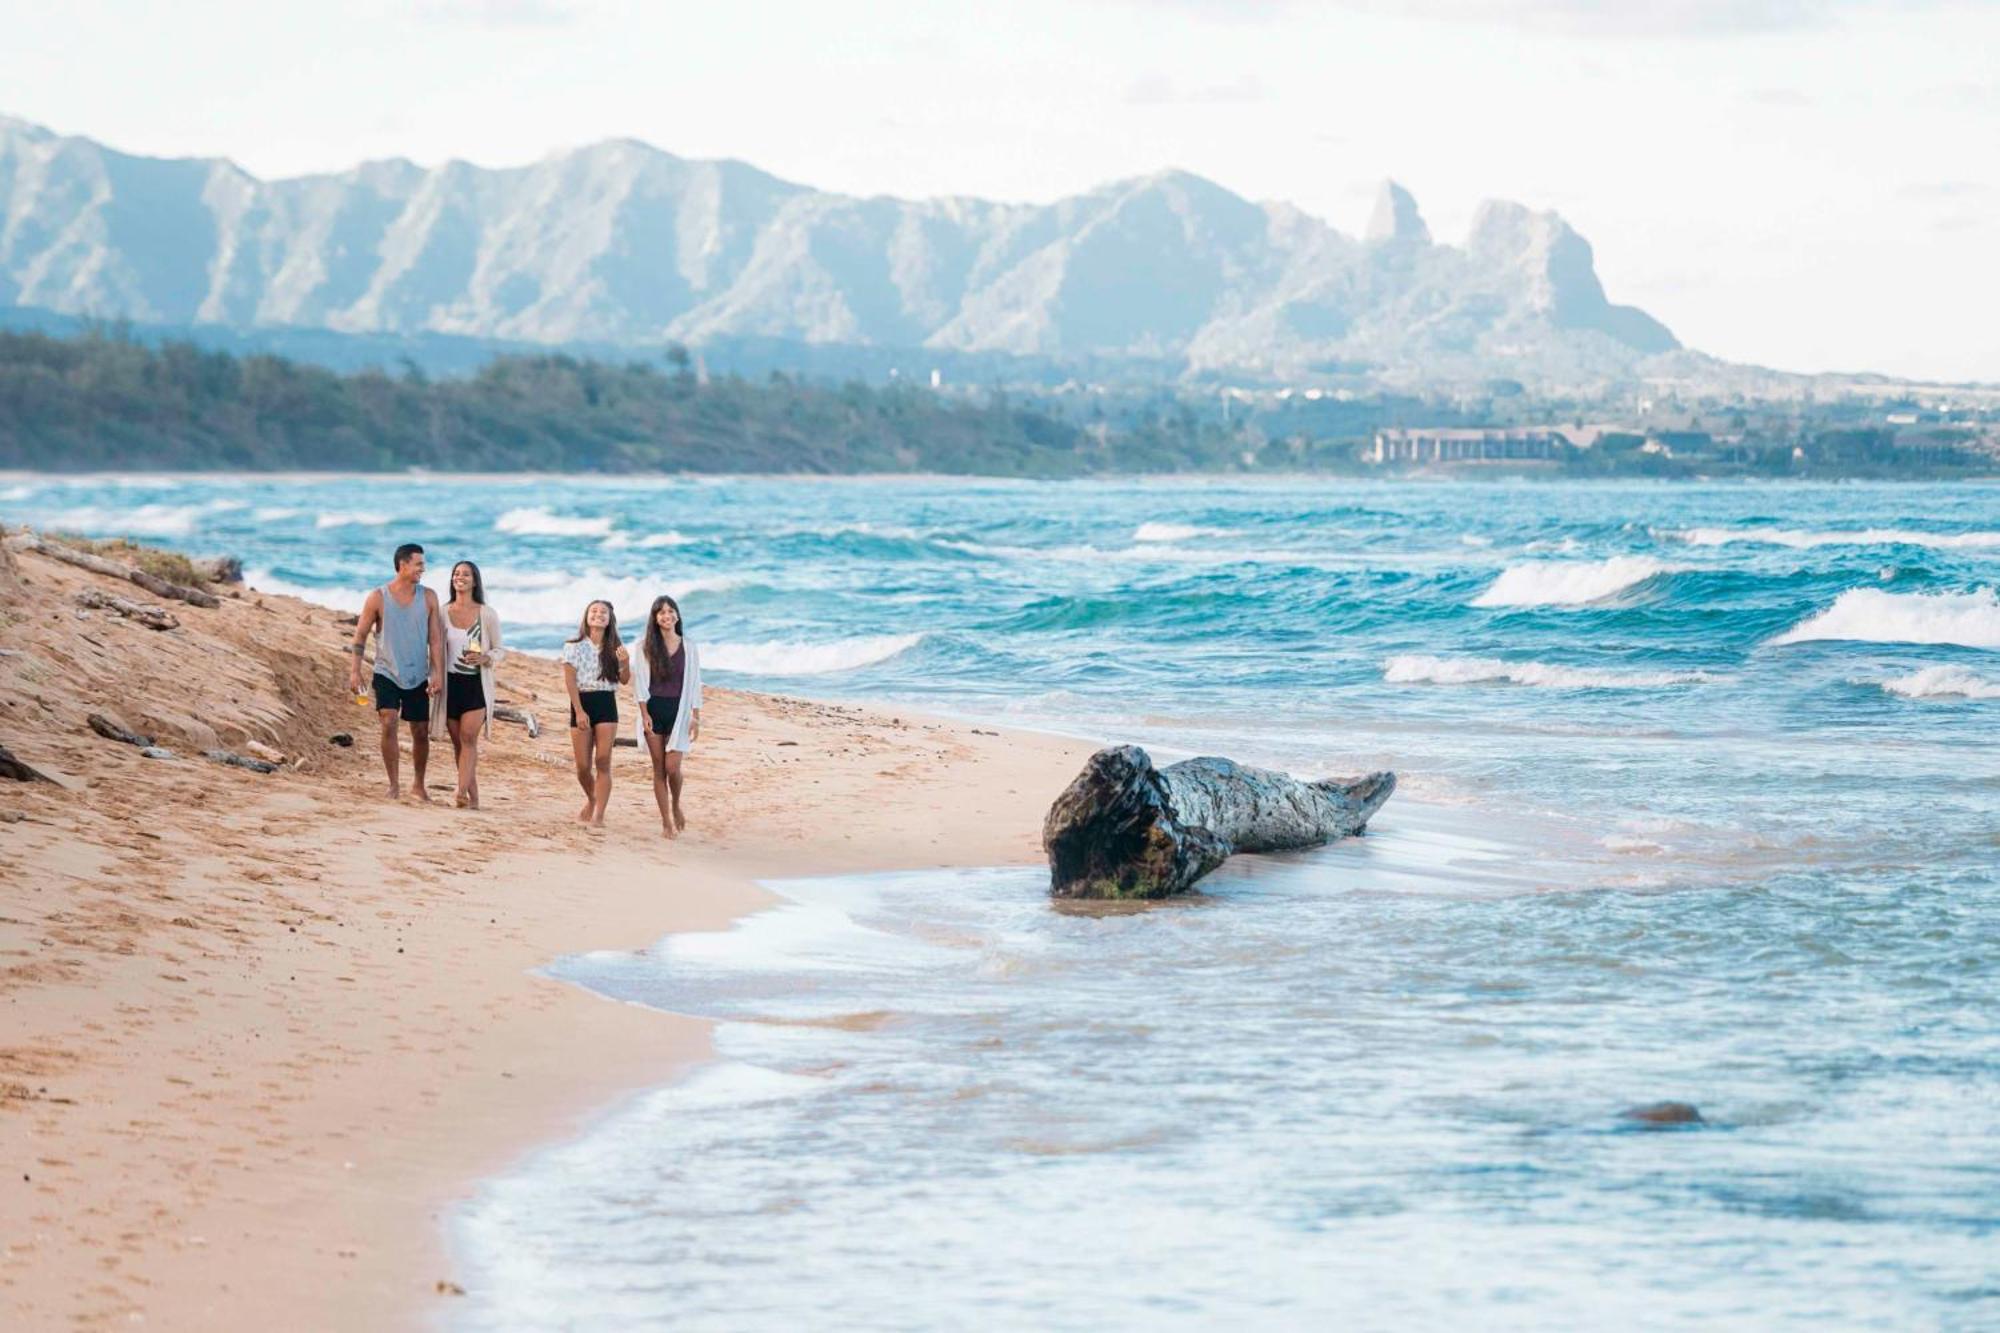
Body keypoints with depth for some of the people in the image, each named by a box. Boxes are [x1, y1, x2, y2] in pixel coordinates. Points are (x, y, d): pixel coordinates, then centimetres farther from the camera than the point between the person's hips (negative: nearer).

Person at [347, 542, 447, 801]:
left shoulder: (428, 598, 0)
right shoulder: (378, 598, -6)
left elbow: (436, 639, 0)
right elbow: (360, 635, 0)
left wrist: (438, 674, -8)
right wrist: (355, 671, -6)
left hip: (418, 677, 2)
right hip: (387, 673, -2)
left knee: (421, 732, 7)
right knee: (388, 724, -19)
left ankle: (420, 785, 25)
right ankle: (394, 783, -9)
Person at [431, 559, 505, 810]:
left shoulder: (487, 614, 0)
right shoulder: (443, 613, 6)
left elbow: (500, 650, 5)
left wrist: (483, 658, -16)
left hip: (476, 683, -3)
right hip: (450, 682, 3)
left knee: (468, 737, -16)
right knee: (458, 741, 4)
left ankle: (461, 793, -24)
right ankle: (473, 797, 10)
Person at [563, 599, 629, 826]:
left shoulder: (614, 648, 9)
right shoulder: (574, 646, 1)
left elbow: (624, 680, 7)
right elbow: (570, 681, -4)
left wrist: (625, 663, -14)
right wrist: (579, 711, -13)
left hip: (606, 705, 1)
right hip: (582, 703, -1)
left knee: (603, 761, -11)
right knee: (583, 766, 1)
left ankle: (598, 815, -14)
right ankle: (591, 800, 30)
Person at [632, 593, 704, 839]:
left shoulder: (688, 647, 4)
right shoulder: (645, 645, 2)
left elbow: (694, 683, 5)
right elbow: (639, 682, 0)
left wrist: (696, 717, -1)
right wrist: (644, 714, -9)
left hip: (678, 711, 0)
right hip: (653, 710, 0)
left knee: (672, 767, -11)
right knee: (659, 769, 2)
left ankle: (676, 806, 18)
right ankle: (666, 821, 9)